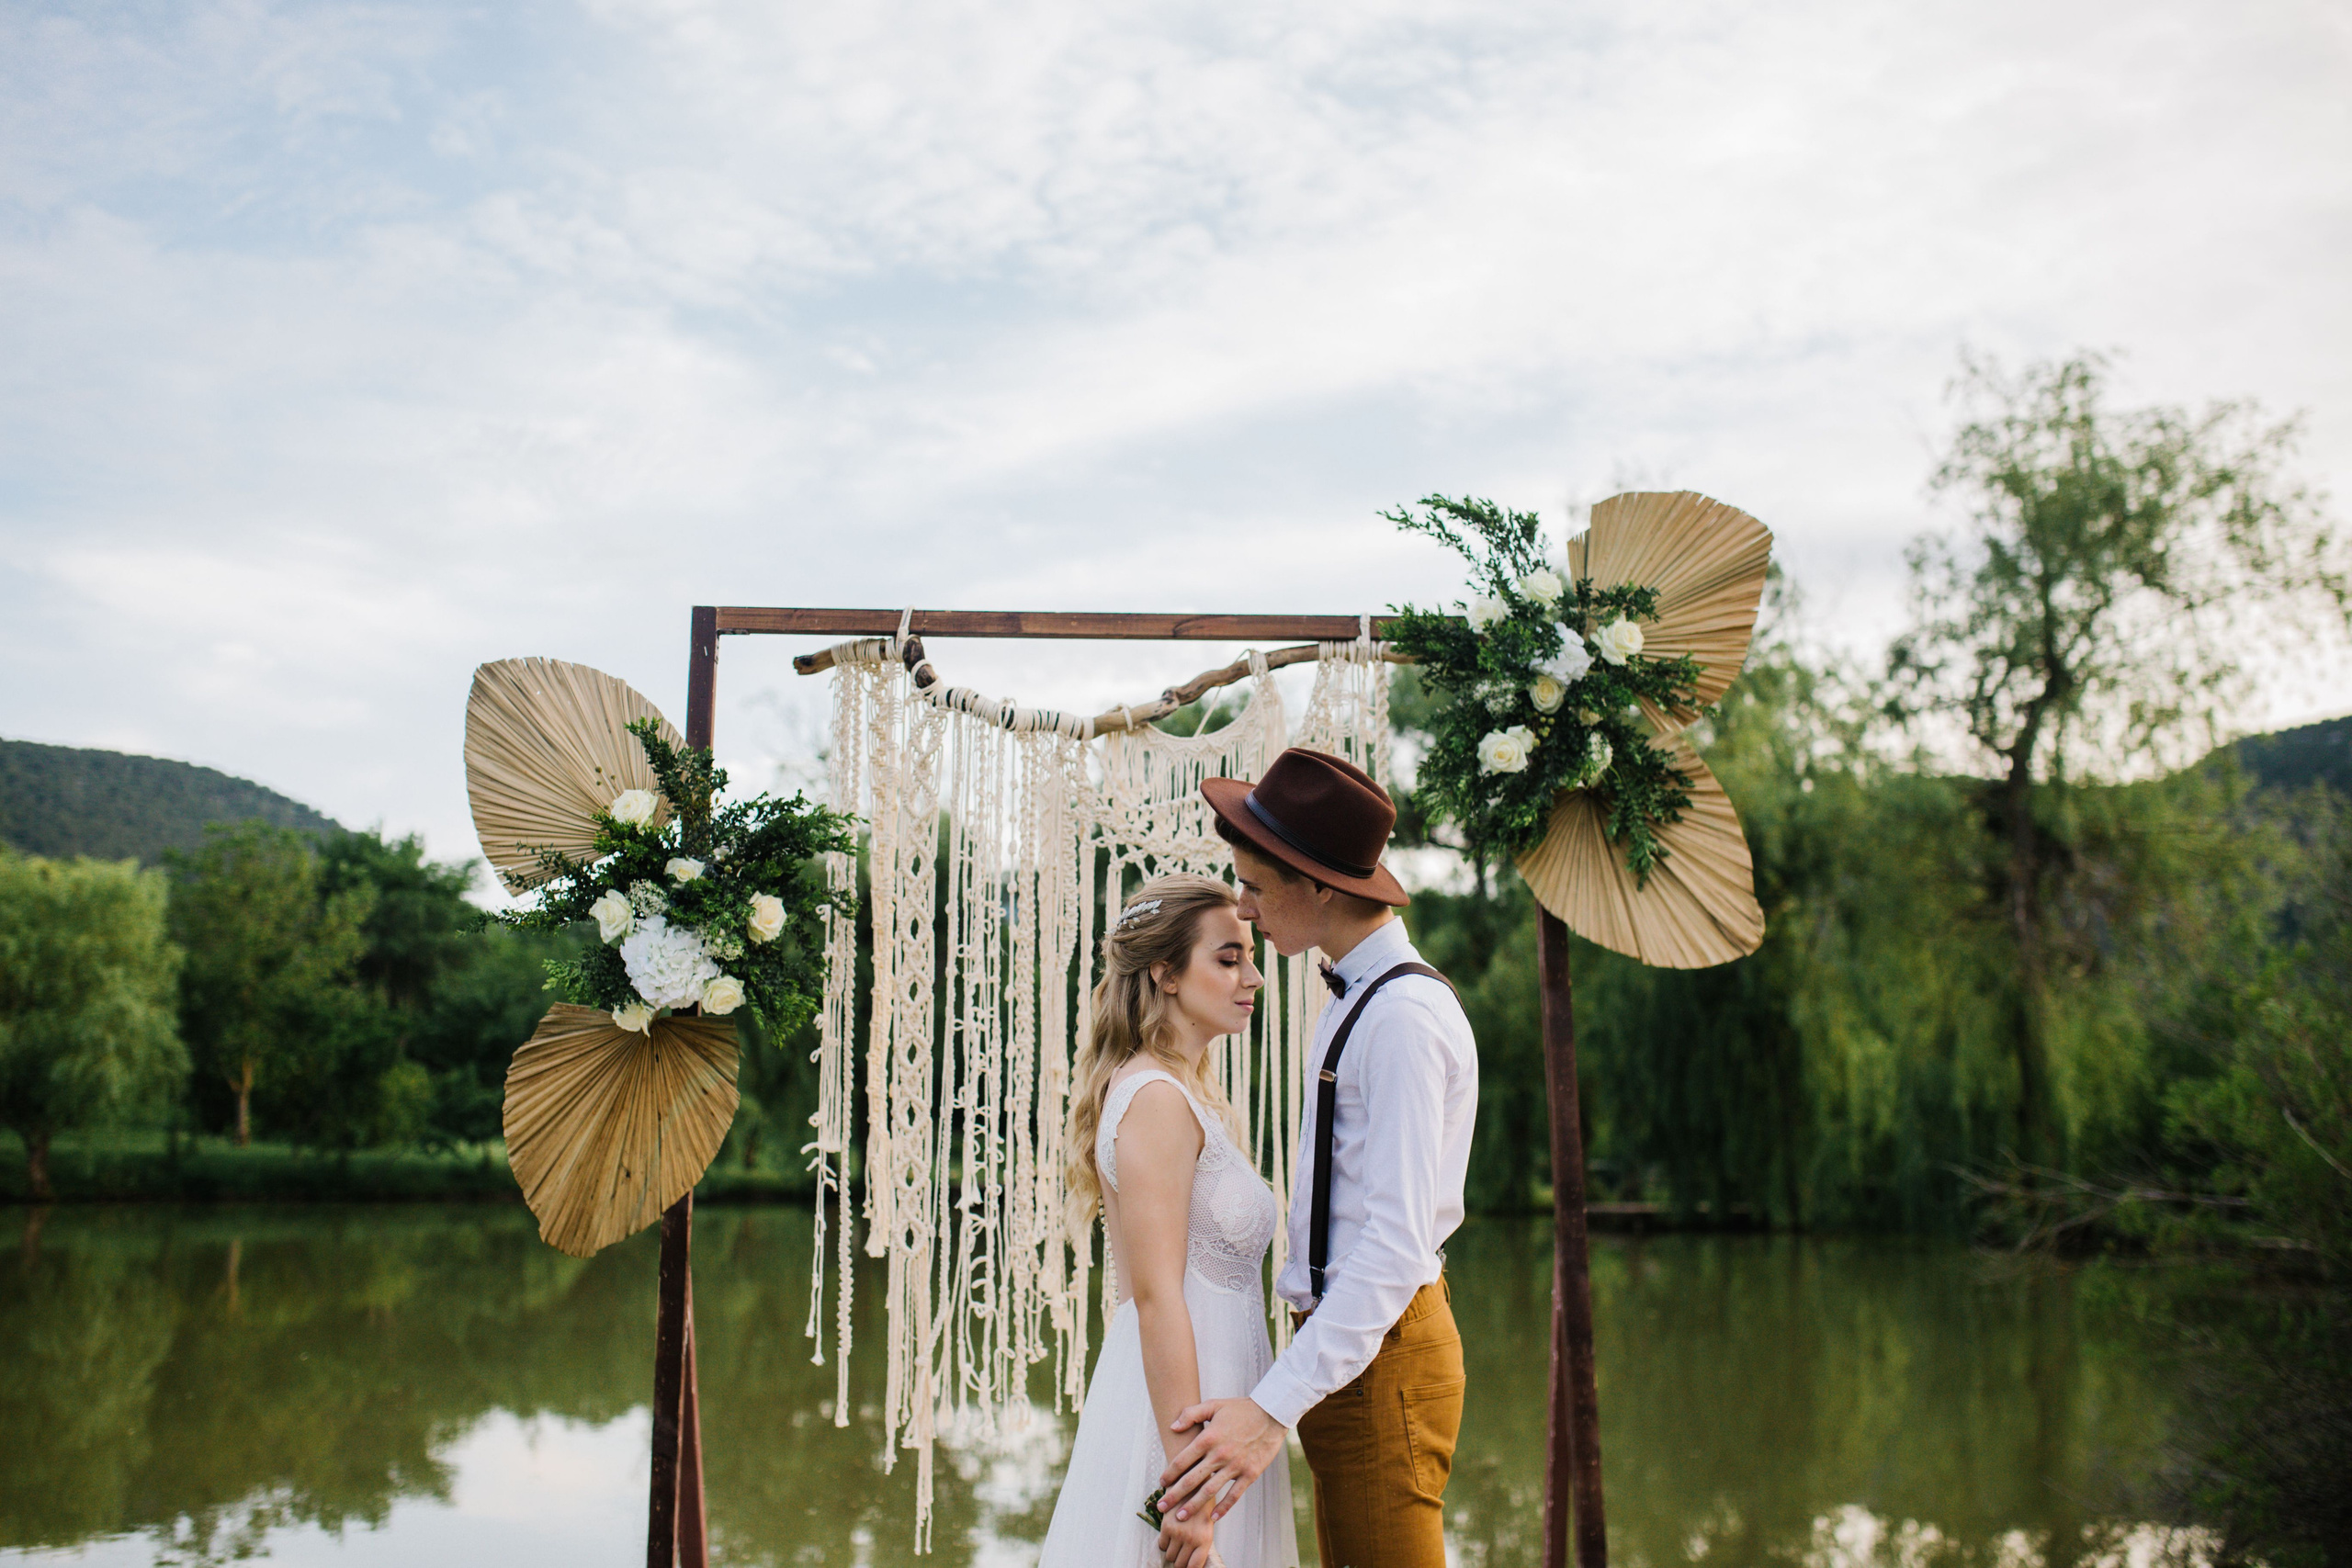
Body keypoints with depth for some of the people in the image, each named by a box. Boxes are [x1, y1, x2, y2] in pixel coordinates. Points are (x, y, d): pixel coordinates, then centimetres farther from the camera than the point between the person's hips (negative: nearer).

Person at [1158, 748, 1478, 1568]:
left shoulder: (1403, 1016, -19)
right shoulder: (1357, 1000, 12)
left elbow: (1396, 1241, -25)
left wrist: (1276, 1405, -30)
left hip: (1377, 1354, -10)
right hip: (1344, 1339, 10)